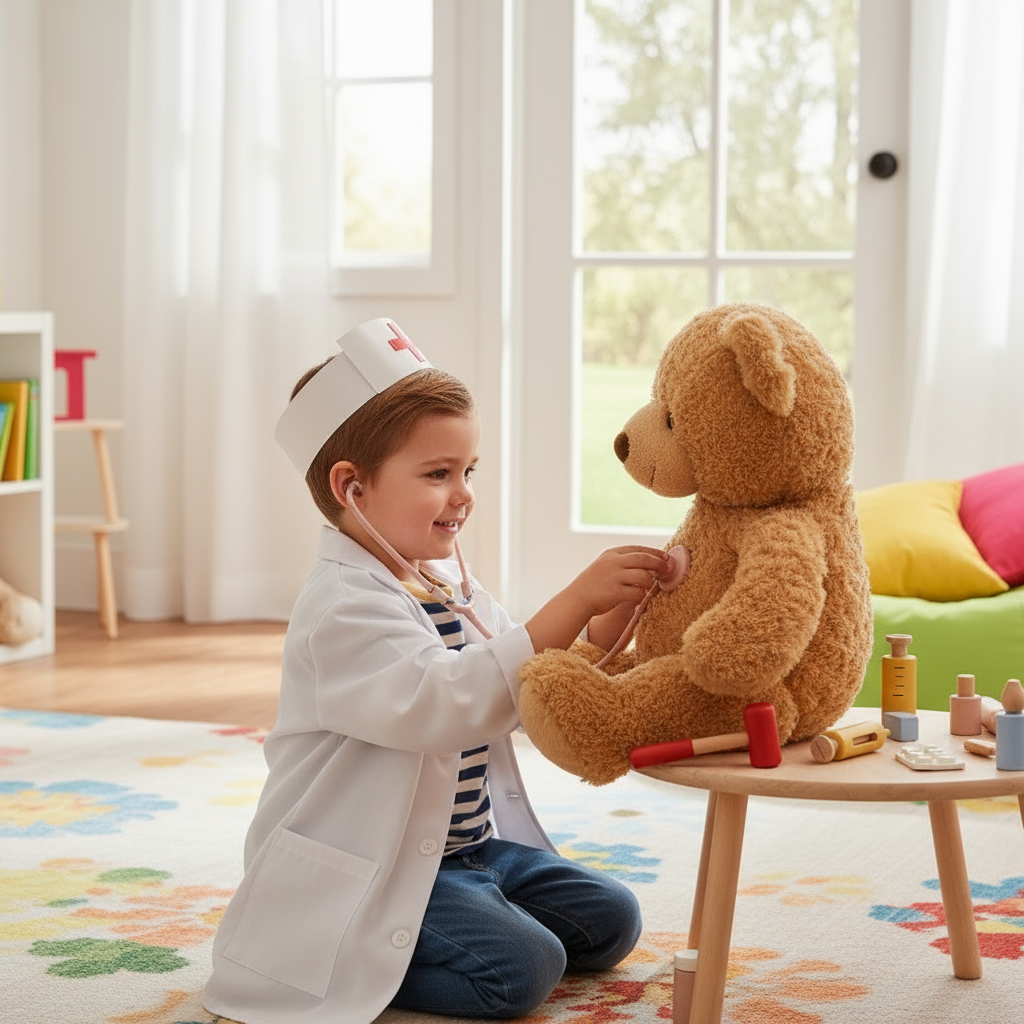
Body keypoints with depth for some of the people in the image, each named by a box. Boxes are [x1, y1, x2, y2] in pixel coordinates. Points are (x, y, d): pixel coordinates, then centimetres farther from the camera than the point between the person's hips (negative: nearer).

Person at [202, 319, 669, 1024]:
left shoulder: (452, 589, 10)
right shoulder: (344, 608, -21)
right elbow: (444, 702, -36)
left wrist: (609, 621, -9)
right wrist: (576, 601, -38)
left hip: (471, 844, 10)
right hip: (368, 871, -10)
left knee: (610, 921, 7)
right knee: (523, 967, -23)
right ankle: (341, 962, -3)